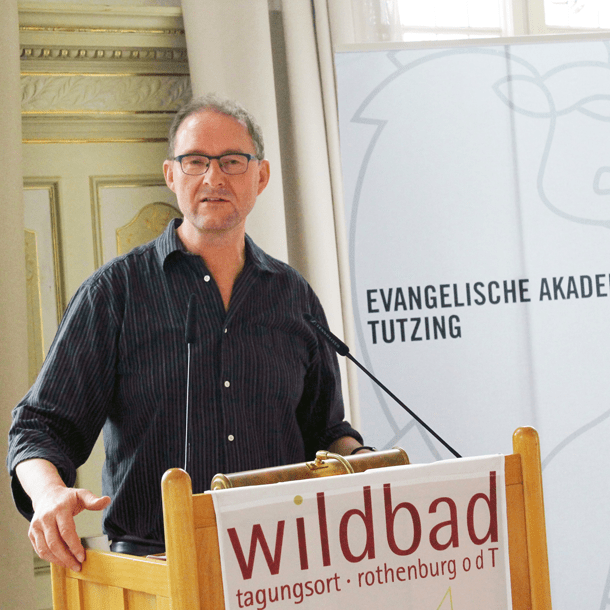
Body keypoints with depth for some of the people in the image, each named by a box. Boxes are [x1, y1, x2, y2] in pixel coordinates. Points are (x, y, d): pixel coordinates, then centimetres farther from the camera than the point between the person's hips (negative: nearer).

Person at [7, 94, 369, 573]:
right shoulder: (115, 291, 5)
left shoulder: (294, 296, 15)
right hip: (154, 565, -3)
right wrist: (49, 492, -18)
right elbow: (43, 426, 3)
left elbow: (325, 430, 25)